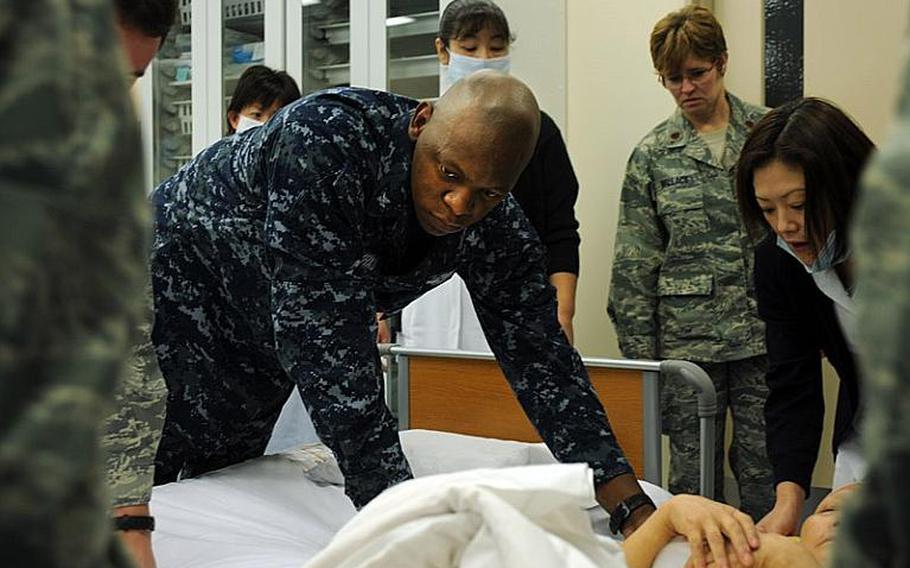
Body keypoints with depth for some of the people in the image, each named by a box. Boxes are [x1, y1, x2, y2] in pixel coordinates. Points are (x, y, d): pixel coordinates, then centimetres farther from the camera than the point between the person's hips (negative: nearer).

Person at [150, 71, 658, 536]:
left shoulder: (499, 227, -18)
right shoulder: (326, 138, -37)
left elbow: (541, 357, -14)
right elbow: (328, 340, -40)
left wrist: (635, 509, -20)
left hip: (260, 347, 6)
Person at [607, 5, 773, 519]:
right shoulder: (653, 154, 5)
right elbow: (634, 264, 4)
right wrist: (638, 354, 0)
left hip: (764, 335, 0)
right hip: (687, 341, 0)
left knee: (766, 475, 5)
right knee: (693, 478, 6)